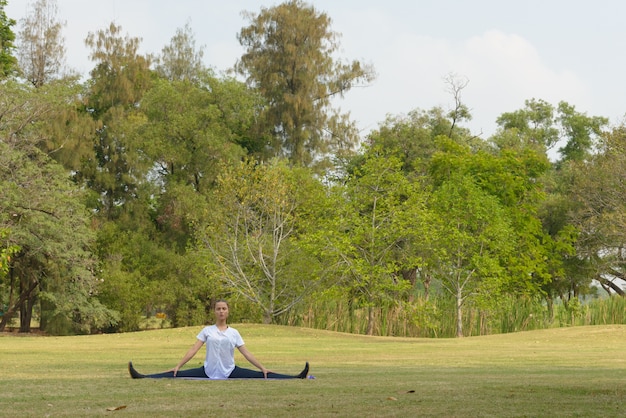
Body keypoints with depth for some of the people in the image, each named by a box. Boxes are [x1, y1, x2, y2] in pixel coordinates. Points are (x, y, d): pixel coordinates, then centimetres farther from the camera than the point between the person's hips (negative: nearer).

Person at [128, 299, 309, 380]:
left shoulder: (234, 333, 6)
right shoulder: (207, 330, 4)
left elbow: (246, 353, 5)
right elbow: (193, 350, 0)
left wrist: (263, 368, -2)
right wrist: (177, 366, -8)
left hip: (230, 372, 0)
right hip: (209, 371, 0)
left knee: (261, 376, -12)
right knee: (178, 375, -12)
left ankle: (297, 378, -20)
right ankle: (142, 377, -20)